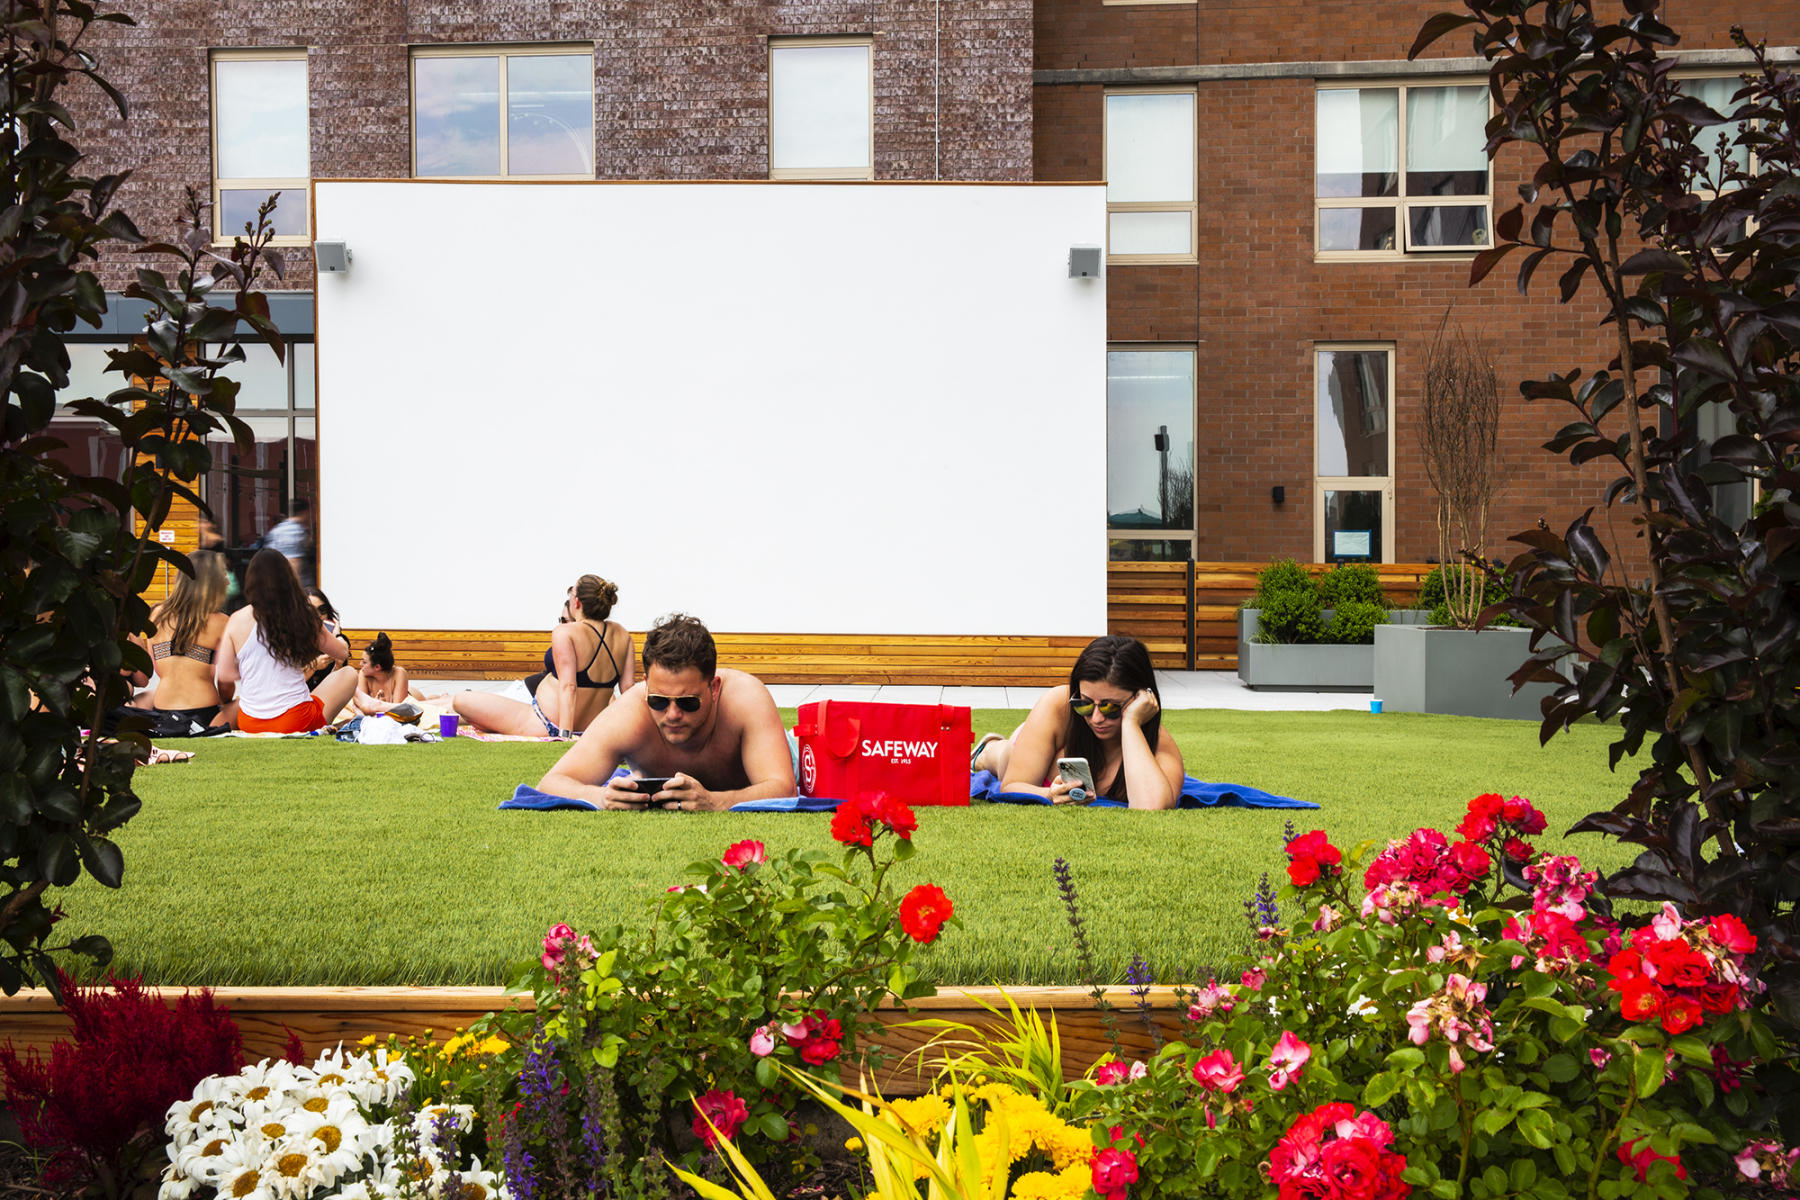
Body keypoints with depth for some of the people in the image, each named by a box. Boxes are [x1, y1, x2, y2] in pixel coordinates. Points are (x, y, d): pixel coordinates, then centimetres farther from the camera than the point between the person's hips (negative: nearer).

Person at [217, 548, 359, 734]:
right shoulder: (303, 617, -8)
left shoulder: (237, 620, -6)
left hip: (249, 724, 4)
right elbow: (342, 653, 8)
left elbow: (224, 676, -2)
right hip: (297, 722, -4)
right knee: (348, 675, 18)